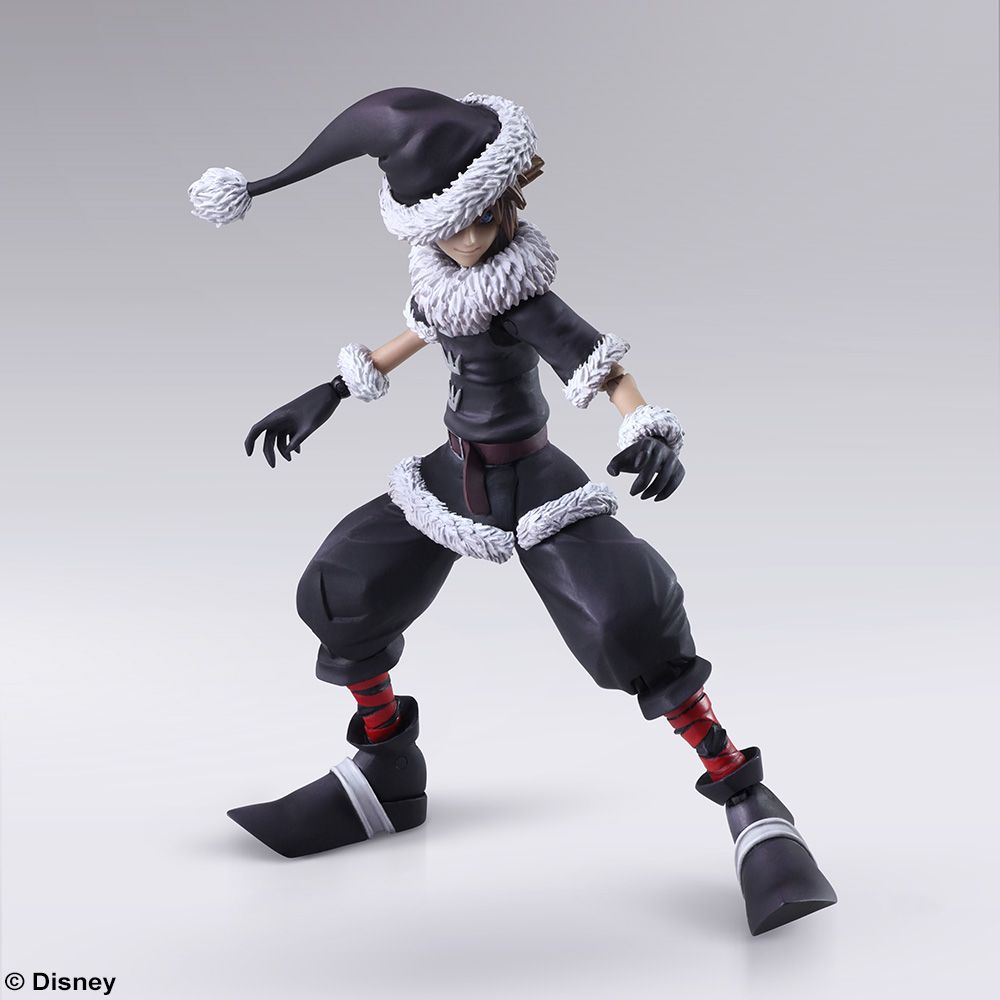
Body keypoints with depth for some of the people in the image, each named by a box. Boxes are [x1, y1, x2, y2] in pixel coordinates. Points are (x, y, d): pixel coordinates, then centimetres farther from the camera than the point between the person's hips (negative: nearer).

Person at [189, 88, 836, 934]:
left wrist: (651, 435, -51)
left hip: (532, 482, -7)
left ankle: (749, 805, -10)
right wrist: (329, 396, 19)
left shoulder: (519, 290, -23)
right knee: (340, 595, 8)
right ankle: (385, 777, 29)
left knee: (632, 620, -24)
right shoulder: (446, 267, -4)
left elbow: (606, 370, -30)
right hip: (454, 474, 7)